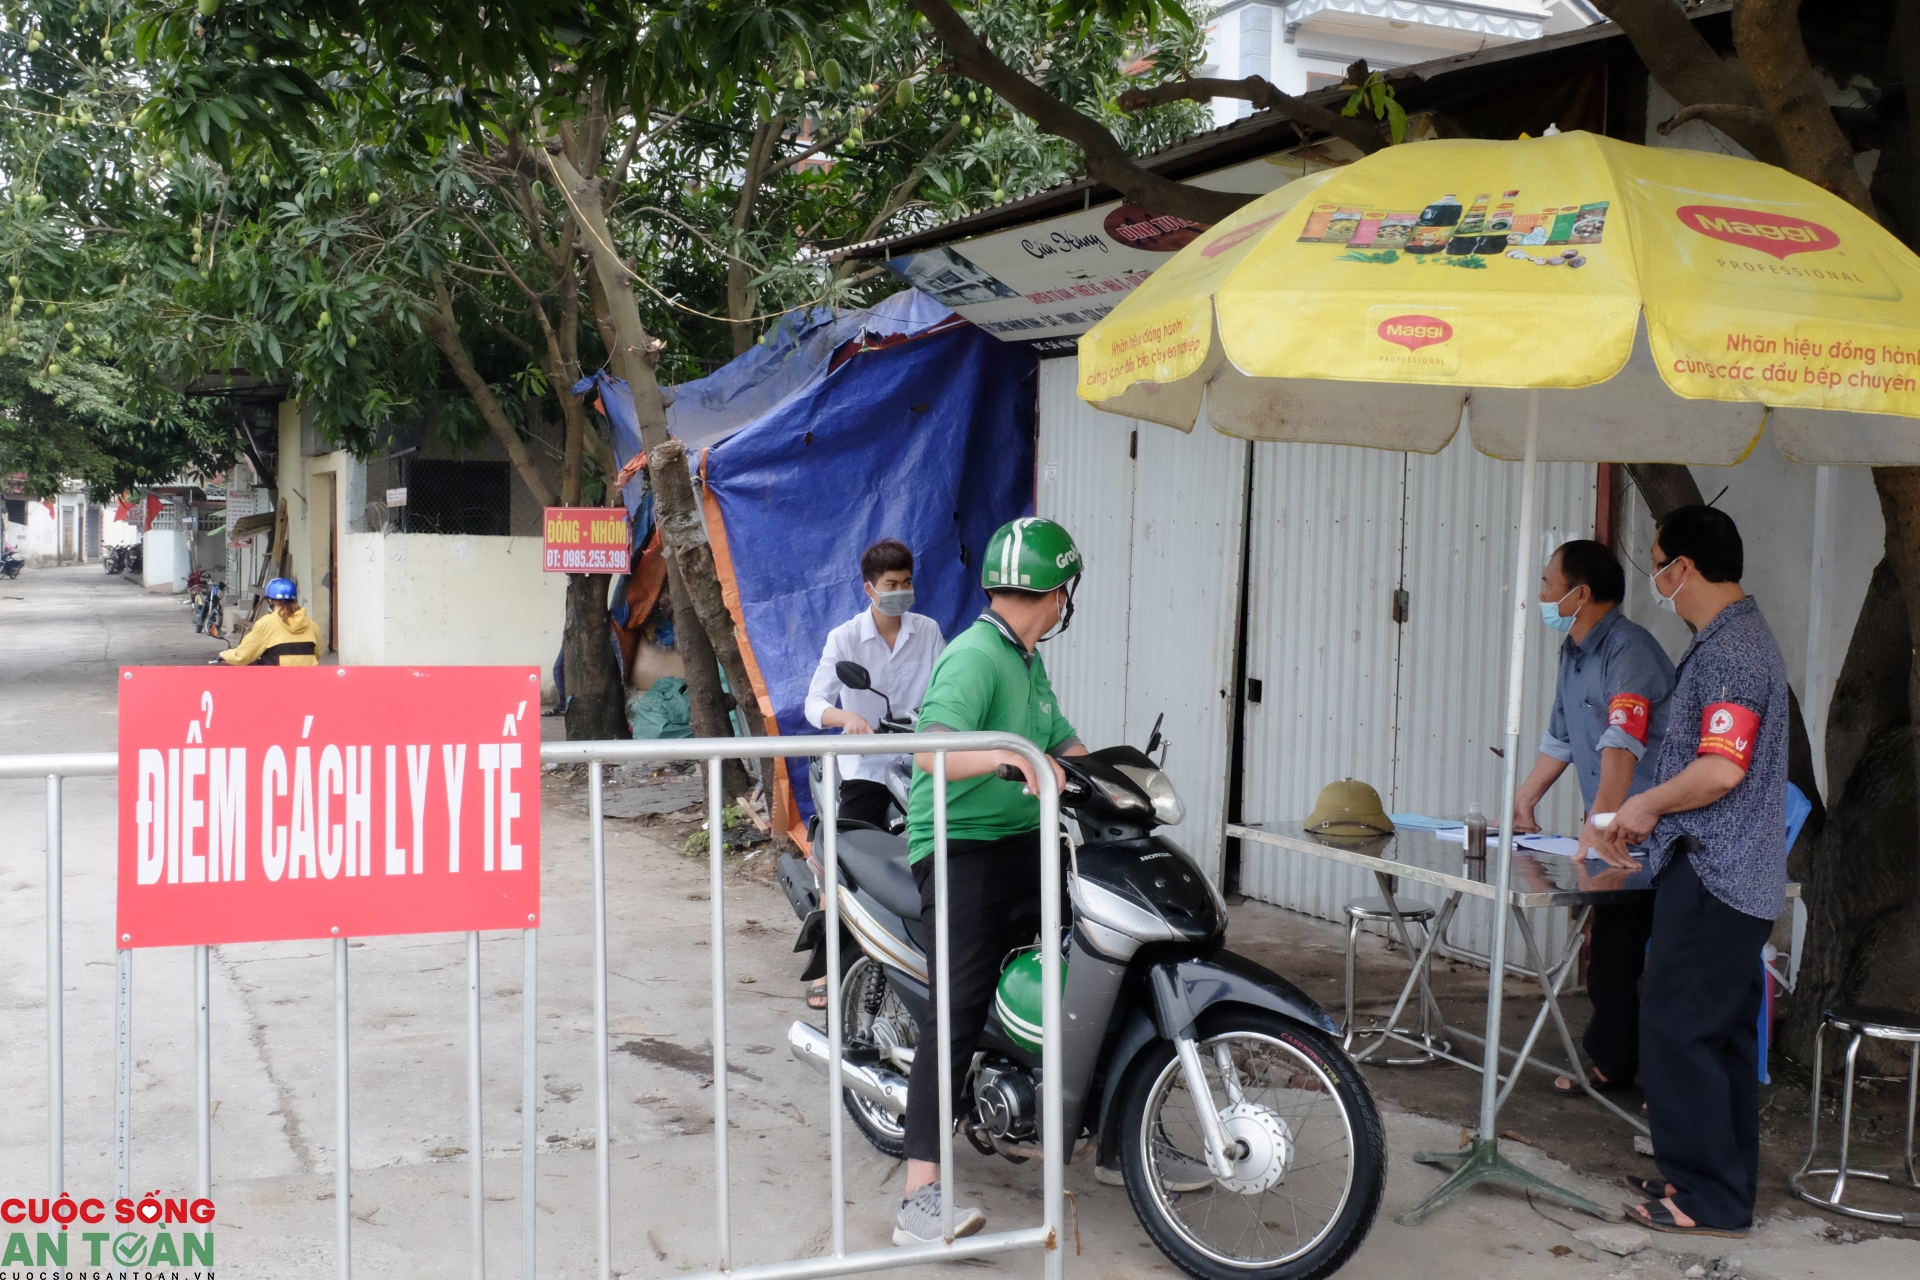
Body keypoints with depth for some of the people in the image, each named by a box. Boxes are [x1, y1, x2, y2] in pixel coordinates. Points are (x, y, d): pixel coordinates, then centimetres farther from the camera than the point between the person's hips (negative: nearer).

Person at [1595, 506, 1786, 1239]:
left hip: (1713, 877, -10)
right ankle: (1722, 1184, 24)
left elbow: (1721, 769, -25)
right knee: (1722, 1034, 15)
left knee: (1678, 1032, -5)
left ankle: (1709, 1199, 2)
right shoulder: (1737, 639, 15)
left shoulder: (1729, 650, -18)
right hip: (1735, 876, 10)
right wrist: (1655, 816, 17)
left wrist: (1645, 805, -9)